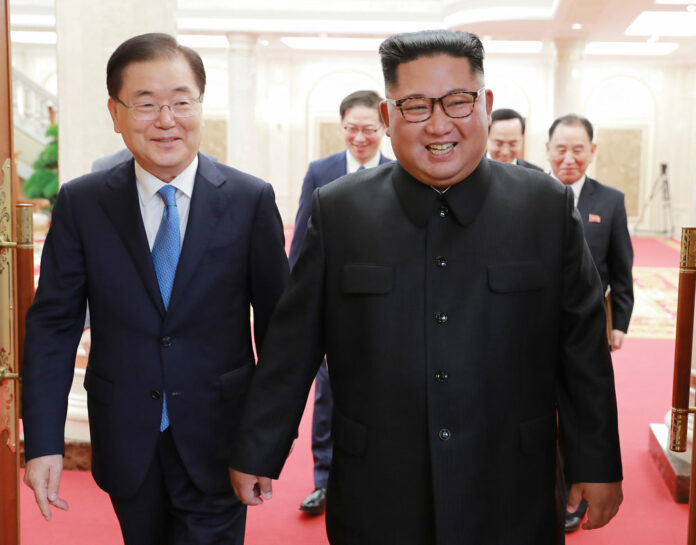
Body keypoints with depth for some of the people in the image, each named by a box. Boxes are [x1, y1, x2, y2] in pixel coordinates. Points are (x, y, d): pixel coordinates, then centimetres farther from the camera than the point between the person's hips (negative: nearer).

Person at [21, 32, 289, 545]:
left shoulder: (251, 200, -7)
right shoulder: (80, 203, -3)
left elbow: (277, 320, -2)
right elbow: (53, 323, -3)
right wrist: (43, 442, -9)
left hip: (217, 442, -2)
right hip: (126, 442, 2)